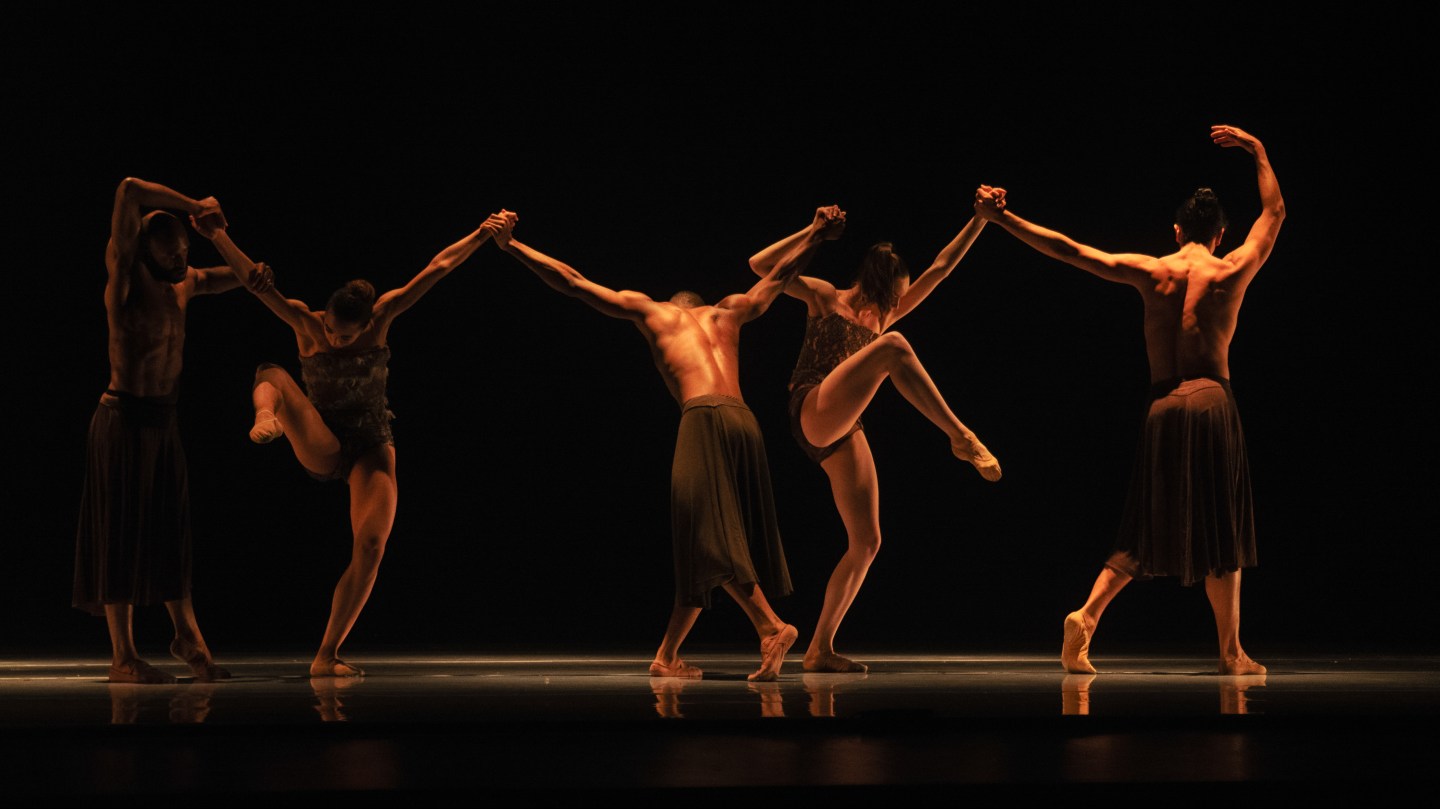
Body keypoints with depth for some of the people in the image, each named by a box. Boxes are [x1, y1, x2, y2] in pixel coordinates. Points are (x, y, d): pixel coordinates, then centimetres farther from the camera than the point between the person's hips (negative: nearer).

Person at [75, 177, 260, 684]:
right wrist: (193, 206, -16)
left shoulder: (185, 282, 8)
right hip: (124, 418, -6)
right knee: (121, 531, -2)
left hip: (164, 420, 6)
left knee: (171, 529, 12)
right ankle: (123, 657, 3)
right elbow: (130, 191, -23)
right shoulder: (127, 275, -10)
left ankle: (187, 636, 23)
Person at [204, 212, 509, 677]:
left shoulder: (381, 318, -6)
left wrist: (482, 235, -10)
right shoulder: (305, 325, -9)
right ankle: (266, 420, -63)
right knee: (272, 375, -24)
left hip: (371, 450, 1)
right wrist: (218, 237, -27)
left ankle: (327, 655, -11)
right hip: (321, 449, -1)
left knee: (371, 546, -17)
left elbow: (438, 268, -8)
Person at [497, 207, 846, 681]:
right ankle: (667, 654, 3)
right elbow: (779, 274, 40)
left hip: (704, 418, -5)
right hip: (746, 422, 5)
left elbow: (571, 282, 22)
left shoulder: (650, 311, 21)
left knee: (708, 541, -8)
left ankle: (772, 626, -23)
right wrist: (816, 233, 52)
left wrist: (512, 246, 30)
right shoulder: (730, 312, 29)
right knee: (705, 542, 7)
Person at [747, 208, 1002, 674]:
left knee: (866, 541, -1)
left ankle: (820, 650, 3)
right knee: (893, 347, -27)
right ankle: (961, 438, -31)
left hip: (844, 433, 7)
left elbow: (941, 268, 24)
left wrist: (980, 219, 21)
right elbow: (760, 265, 0)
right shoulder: (824, 298, 10)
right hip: (813, 413, -7)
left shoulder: (885, 315, 25)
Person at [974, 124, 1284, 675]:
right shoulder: (1235, 270, 3)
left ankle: (1087, 615, -11)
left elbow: (1065, 249, 2)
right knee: (1220, 535, 7)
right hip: (1214, 403, -2)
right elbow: (1274, 212, 21)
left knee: (1144, 536, 9)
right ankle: (1231, 652, 11)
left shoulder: (1151, 272, 4)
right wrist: (1258, 151, 34)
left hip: (1163, 407, 2)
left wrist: (1001, 218, 5)